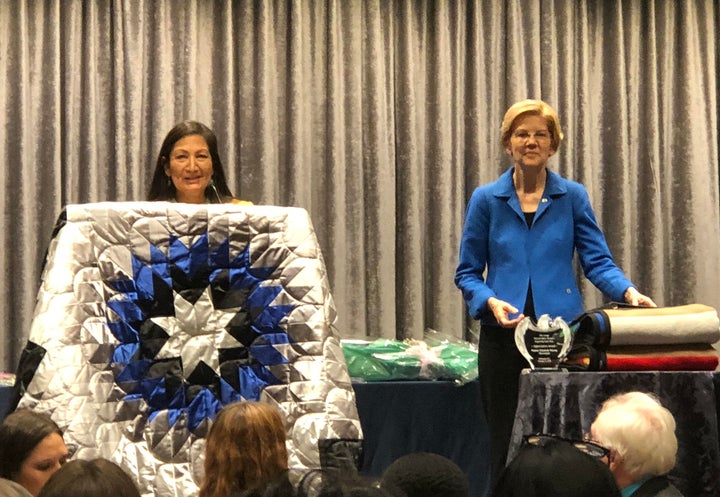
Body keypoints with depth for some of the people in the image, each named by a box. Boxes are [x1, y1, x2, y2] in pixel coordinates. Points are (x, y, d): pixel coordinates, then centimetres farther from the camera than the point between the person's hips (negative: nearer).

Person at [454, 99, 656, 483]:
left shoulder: (572, 196, 4)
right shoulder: (486, 199, 4)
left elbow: (597, 260, 0)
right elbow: (467, 273, 5)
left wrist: (629, 292, -18)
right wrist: (491, 302, -14)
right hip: (503, 337, 0)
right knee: (506, 447, 3)